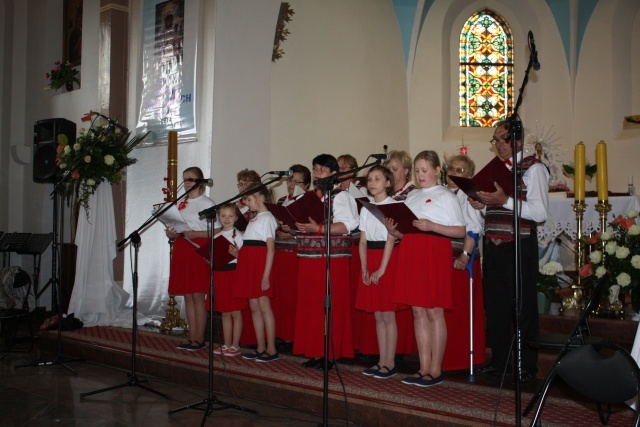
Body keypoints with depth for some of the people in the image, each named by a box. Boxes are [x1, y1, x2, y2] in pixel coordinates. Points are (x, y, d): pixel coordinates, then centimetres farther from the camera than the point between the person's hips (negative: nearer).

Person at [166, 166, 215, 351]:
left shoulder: (207, 203, -3)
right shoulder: (181, 204, 17)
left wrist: (195, 234, -21)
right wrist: (171, 234, -1)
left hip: (198, 249, -6)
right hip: (181, 249, 7)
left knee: (198, 296, -5)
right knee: (187, 296, 7)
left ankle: (200, 339, 2)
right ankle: (192, 338, 13)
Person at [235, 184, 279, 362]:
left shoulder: (267, 218, -7)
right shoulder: (254, 219, 19)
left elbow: (271, 248, -13)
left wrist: (266, 276, -18)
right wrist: (238, 252, 3)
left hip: (260, 263, -9)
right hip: (250, 263, 9)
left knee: (264, 307, -7)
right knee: (254, 308, 8)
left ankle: (271, 350, -1)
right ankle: (261, 348, 14)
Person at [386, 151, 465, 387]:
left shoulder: (445, 196, 0)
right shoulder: (411, 196, 17)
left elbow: (461, 231, -7)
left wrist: (432, 226, -18)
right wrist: (394, 231, -3)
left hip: (434, 251, -6)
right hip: (411, 252, 6)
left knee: (434, 312, -3)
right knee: (418, 311, 7)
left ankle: (436, 370, 5)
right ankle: (424, 368, 13)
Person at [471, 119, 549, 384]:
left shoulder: (533, 168, -6)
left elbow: (540, 213, -15)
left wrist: (504, 201, -21)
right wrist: (482, 205, 3)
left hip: (519, 246, -7)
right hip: (492, 244, 7)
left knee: (523, 305, 1)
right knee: (494, 304, 12)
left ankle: (527, 366, 12)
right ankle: (499, 360, 25)